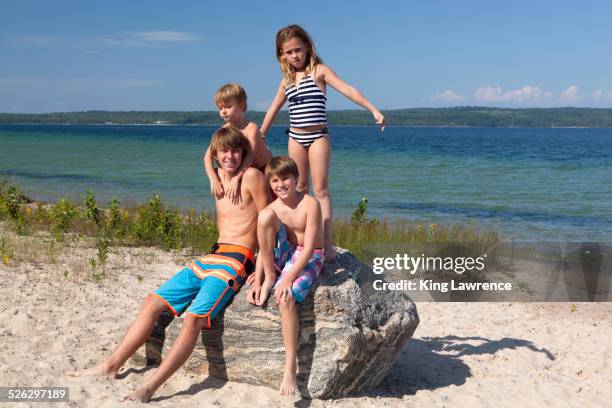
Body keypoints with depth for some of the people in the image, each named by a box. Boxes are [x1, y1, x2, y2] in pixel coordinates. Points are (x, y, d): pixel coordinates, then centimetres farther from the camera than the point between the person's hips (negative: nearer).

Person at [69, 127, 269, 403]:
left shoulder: (252, 176, -6)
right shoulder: (217, 176, 16)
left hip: (237, 261, -8)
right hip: (211, 255, 8)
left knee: (193, 318, -24)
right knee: (153, 301, 2)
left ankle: (150, 387, -24)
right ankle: (112, 365, 8)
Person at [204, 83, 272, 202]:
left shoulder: (251, 128, -29)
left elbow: (251, 154, -44)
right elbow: (208, 155, -23)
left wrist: (236, 179, -58)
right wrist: (214, 180, -41)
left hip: (267, 170, -5)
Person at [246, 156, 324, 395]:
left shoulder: (310, 204, -15)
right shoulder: (272, 209, -1)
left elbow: (309, 248, -20)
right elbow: (263, 247, -1)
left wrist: (288, 279, -27)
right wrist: (257, 281, -12)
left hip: (309, 258, -4)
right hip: (283, 254, 4)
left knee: (286, 296, -33)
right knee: (264, 216, -22)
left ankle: (291, 364, -25)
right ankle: (269, 278, -12)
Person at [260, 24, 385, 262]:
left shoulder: (319, 71, -3)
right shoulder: (287, 80, 11)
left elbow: (347, 90, -12)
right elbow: (273, 110, 22)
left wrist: (373, 110, -22)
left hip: (318, 136, -4)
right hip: (295, 138, 5)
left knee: (320, 189, -7)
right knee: (299, 188, 7)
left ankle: (328, 245, -8)